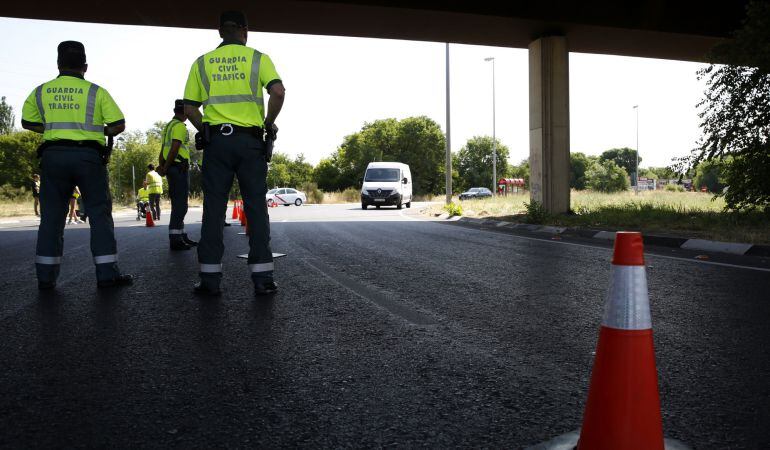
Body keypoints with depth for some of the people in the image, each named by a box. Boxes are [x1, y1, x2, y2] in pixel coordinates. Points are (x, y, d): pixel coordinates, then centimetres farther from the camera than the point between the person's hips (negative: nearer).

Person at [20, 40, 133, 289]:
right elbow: (119, 125, -2)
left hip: (53, 155, 3)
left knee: (51, 216, 8)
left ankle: (46, 275, 9)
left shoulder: (40, 91, 8)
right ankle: (107, 273, -1)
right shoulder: (96, 91, 0)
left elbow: (27, 122, 18)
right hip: (88, 155, -3)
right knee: (99, 213, 2)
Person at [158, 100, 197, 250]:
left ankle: (181, 236, 21)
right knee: (180, 205, -10)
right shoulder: (180, 126, -10)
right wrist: (165, 169, -14)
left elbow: (163, 149, 18)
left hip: (172, 169, 10)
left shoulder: (168, 126, 20)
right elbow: (174, 149, -19)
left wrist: (162, 166, 10)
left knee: (178, 204, 15)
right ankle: (175, 239, -13)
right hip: (179, 168, -10)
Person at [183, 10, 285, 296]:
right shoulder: (258, 58, 5)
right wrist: (269, 123, 1)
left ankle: (210, 279, 3)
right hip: (250, 141, -1)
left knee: (213, 209, 4)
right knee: (256, 208, 2)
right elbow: (278, 91, -11)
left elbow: (189, 108, 7)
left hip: (216, 141, 1)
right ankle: (262, 278, 1)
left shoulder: (202, 62, 11)